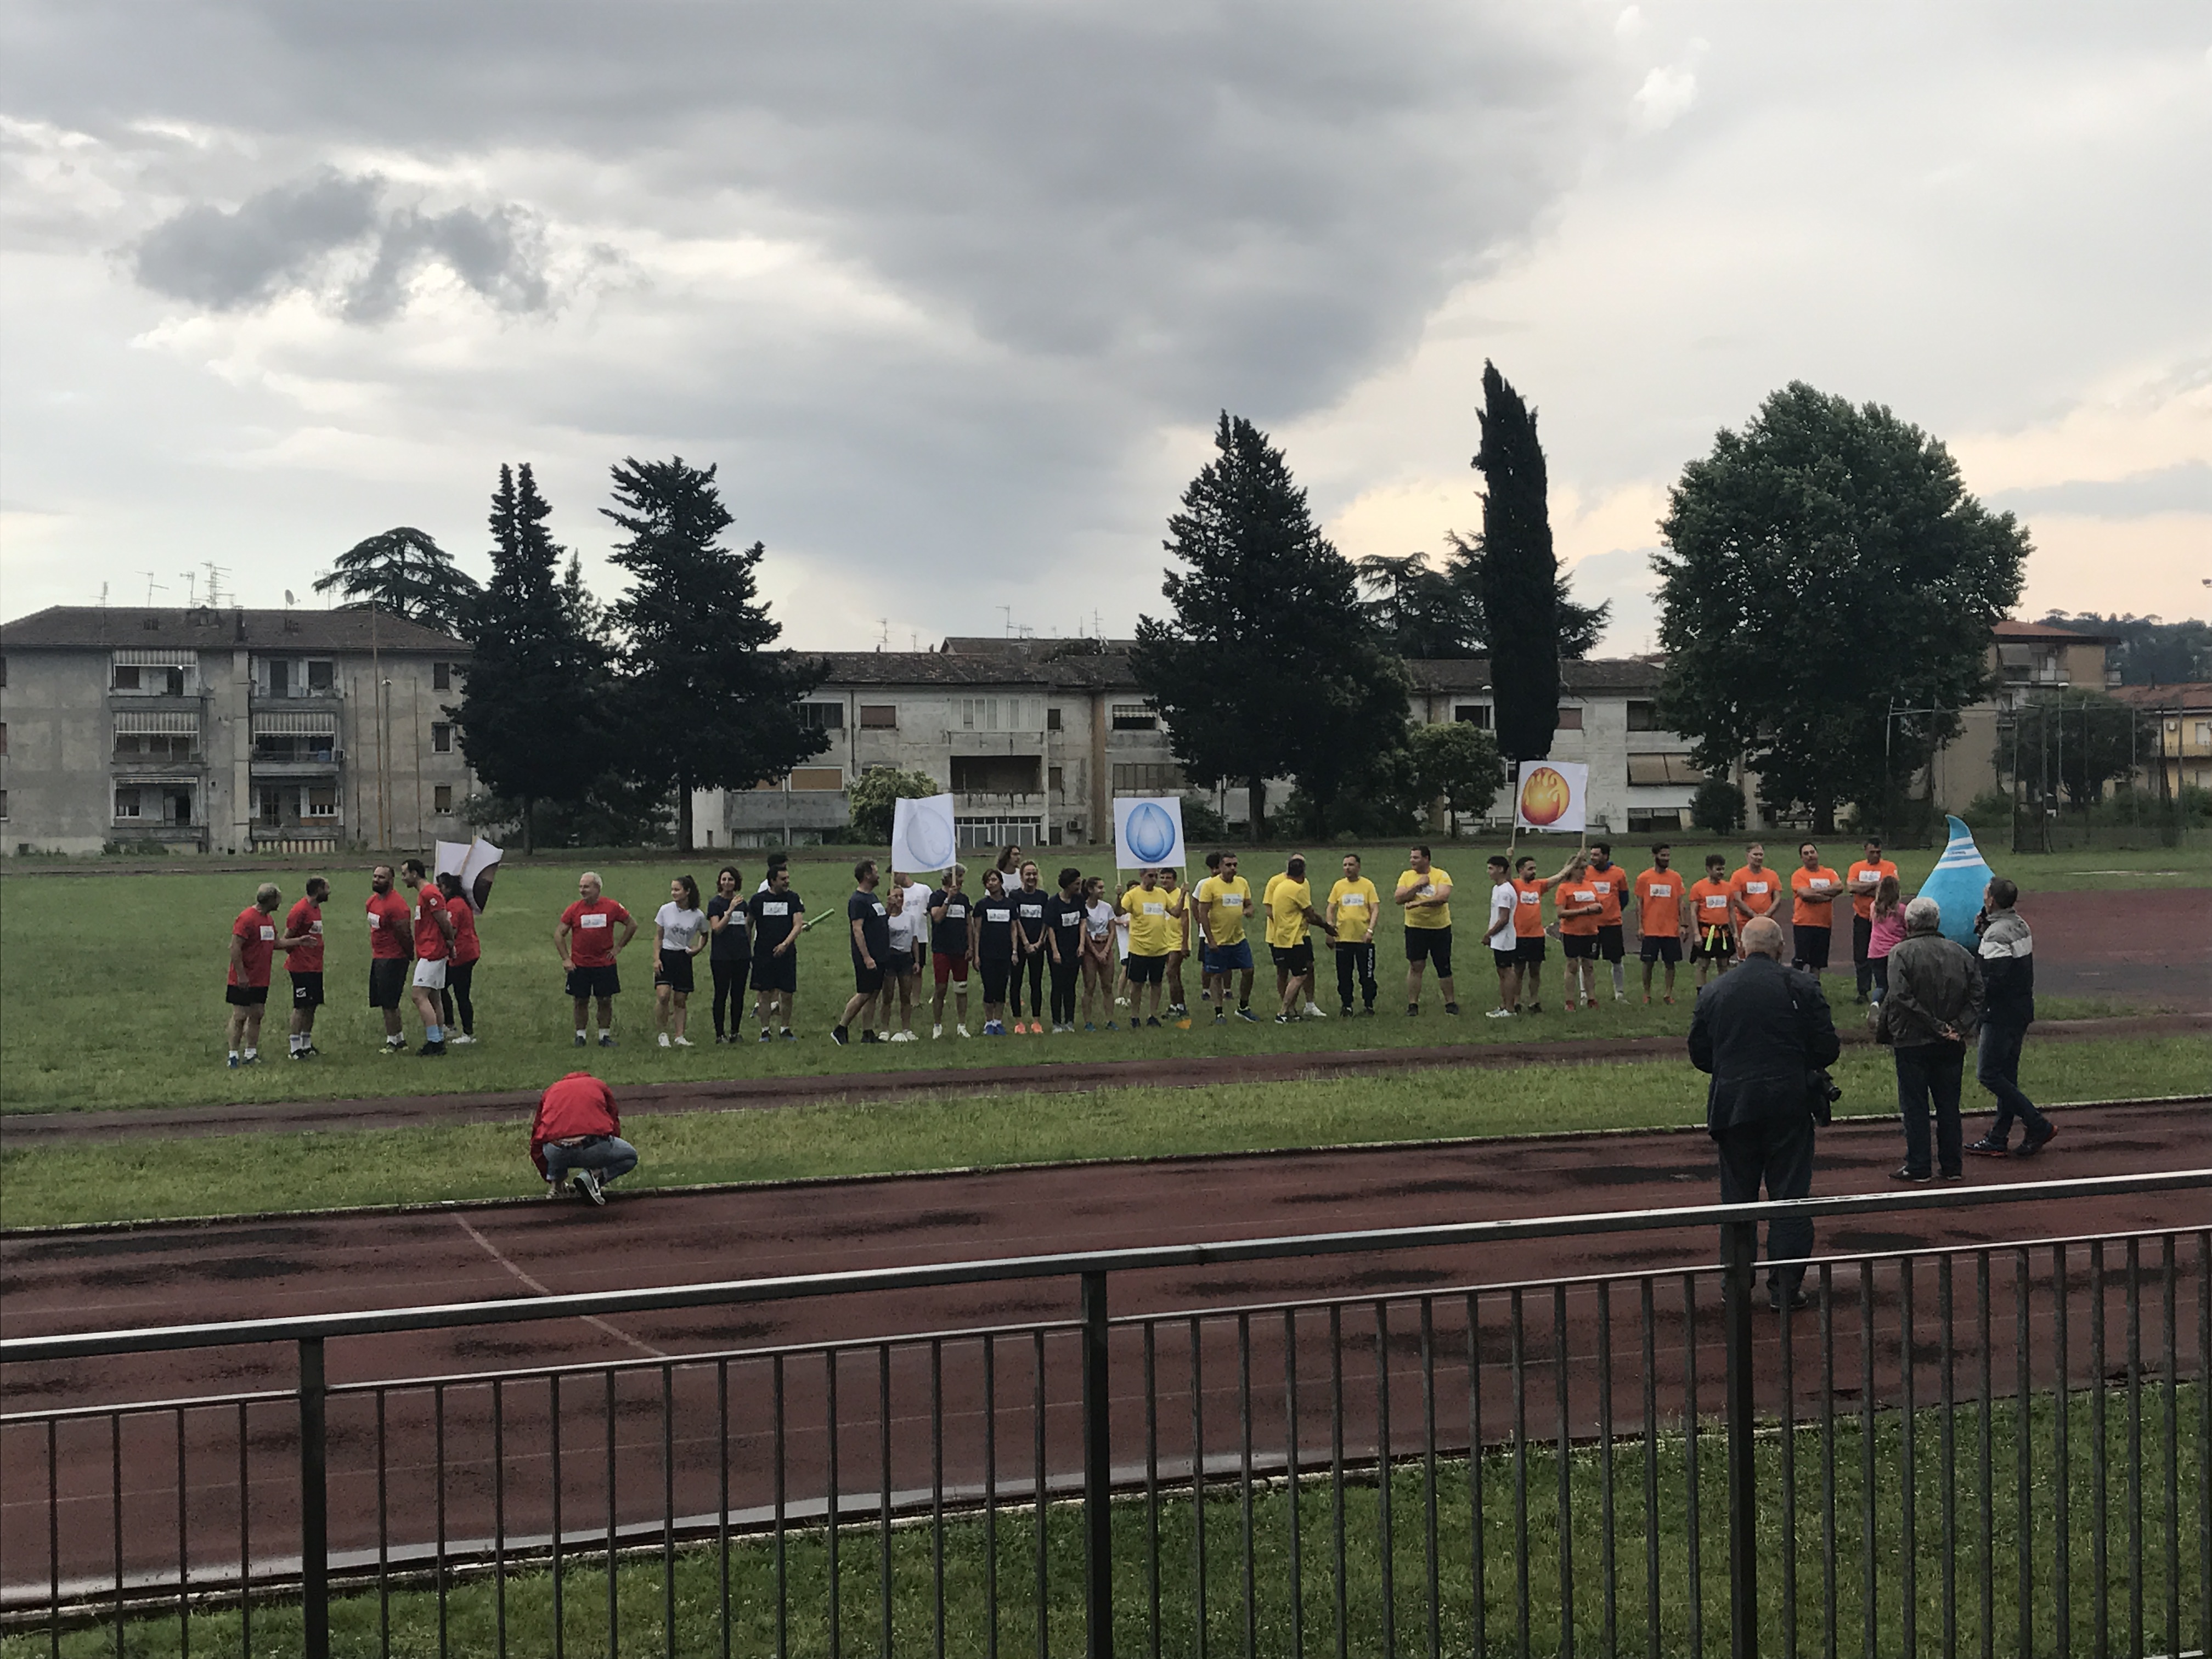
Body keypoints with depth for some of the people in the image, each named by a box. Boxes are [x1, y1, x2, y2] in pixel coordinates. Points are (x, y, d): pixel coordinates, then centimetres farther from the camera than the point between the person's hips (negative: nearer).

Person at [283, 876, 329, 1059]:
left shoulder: (317, 908, 14)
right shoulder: (299, 911, -14)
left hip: (315, 967, 9)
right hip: (301, 967, -9)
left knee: (312, 1006, 12)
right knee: (301, 1007, -6)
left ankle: (307, 1045, 20)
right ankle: (295, 1049, -2)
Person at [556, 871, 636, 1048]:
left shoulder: (612, 907, -3)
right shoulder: (574, 909, -2)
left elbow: (632, 926, 9)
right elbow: (559, 934, 5)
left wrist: (618, 947, 4)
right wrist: (565, 959, -2)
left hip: (605, 964, 0)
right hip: (579, 965, 0)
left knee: (605, 1001, 3)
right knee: (581, 1001, 5)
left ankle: (605, 1035, 13)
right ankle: (580, 1035, 15)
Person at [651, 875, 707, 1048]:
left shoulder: (698, 915, -3)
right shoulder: (665, 910, -3)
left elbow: (704, 935, 16)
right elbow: (658, 936, 3)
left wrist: (698, 948, -3)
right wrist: (656, 959, -6)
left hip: (684, 957, 1)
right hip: (666, 955, -1)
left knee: (681, 1000, 4)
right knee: (663, 995, -18)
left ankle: (679, 1036, 11)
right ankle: (663, 1034, -5)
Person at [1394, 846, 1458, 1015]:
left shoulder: (1441, 876, -6)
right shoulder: (1406, 876, 3)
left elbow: (1443, 897, -21)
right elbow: (1399, 898, -8)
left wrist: (1419, 902, -26)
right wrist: (1417, 885, -17)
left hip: (1440, 928, -2)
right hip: (1415, 928, 2)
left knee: (1444, 968, 5)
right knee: (1415, 967, 1)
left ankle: (1450, 1002, 16)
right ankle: (1412, 1004, 7)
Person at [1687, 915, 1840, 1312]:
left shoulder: (1713, 993, 1)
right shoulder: (1801, 987, -5)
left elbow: (1699, 1055, 5)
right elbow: (1827, 1049, -4)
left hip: (1732, 1108, 2)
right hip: (1788, 1105, -2)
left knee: (1737, 1198, 12)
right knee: (1789, 1196, 5)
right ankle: (1786, 1287, 5)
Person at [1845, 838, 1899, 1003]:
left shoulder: (1890, 867, 1)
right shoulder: (1856, 867, 7)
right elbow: (1852, 886, -10)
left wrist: (1862, 889, -10)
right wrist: (1875, 884, -13)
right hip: (1862, 918, 2)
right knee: (1861, 957, 4)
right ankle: (1863, 992, 10)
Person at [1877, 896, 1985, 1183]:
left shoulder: (1901, 954, -9)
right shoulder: (1961, 954, 6)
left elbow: (1900, 998, -18)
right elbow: (1976, 996, 1)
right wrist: (1959, 1027, -5)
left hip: (1913, 1041, -5)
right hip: (1951, 1044, 5)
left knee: (1915, 1106, 3)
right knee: (1949, 1105, 12)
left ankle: (1918, 1168, 5)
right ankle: (1952, 1167, 16)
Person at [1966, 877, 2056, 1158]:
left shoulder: (1996, 934, -20)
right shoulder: (2020, 924, 9)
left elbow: (1994, 980, -26)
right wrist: (1983, 929, 6)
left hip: (2001, 1014, -10)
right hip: (2022, 1011, 10)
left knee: (1988, 1074, -5)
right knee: (2007, 1075, 13)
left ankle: (2039, 1126, -7)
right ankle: (1998, 1139, 17)